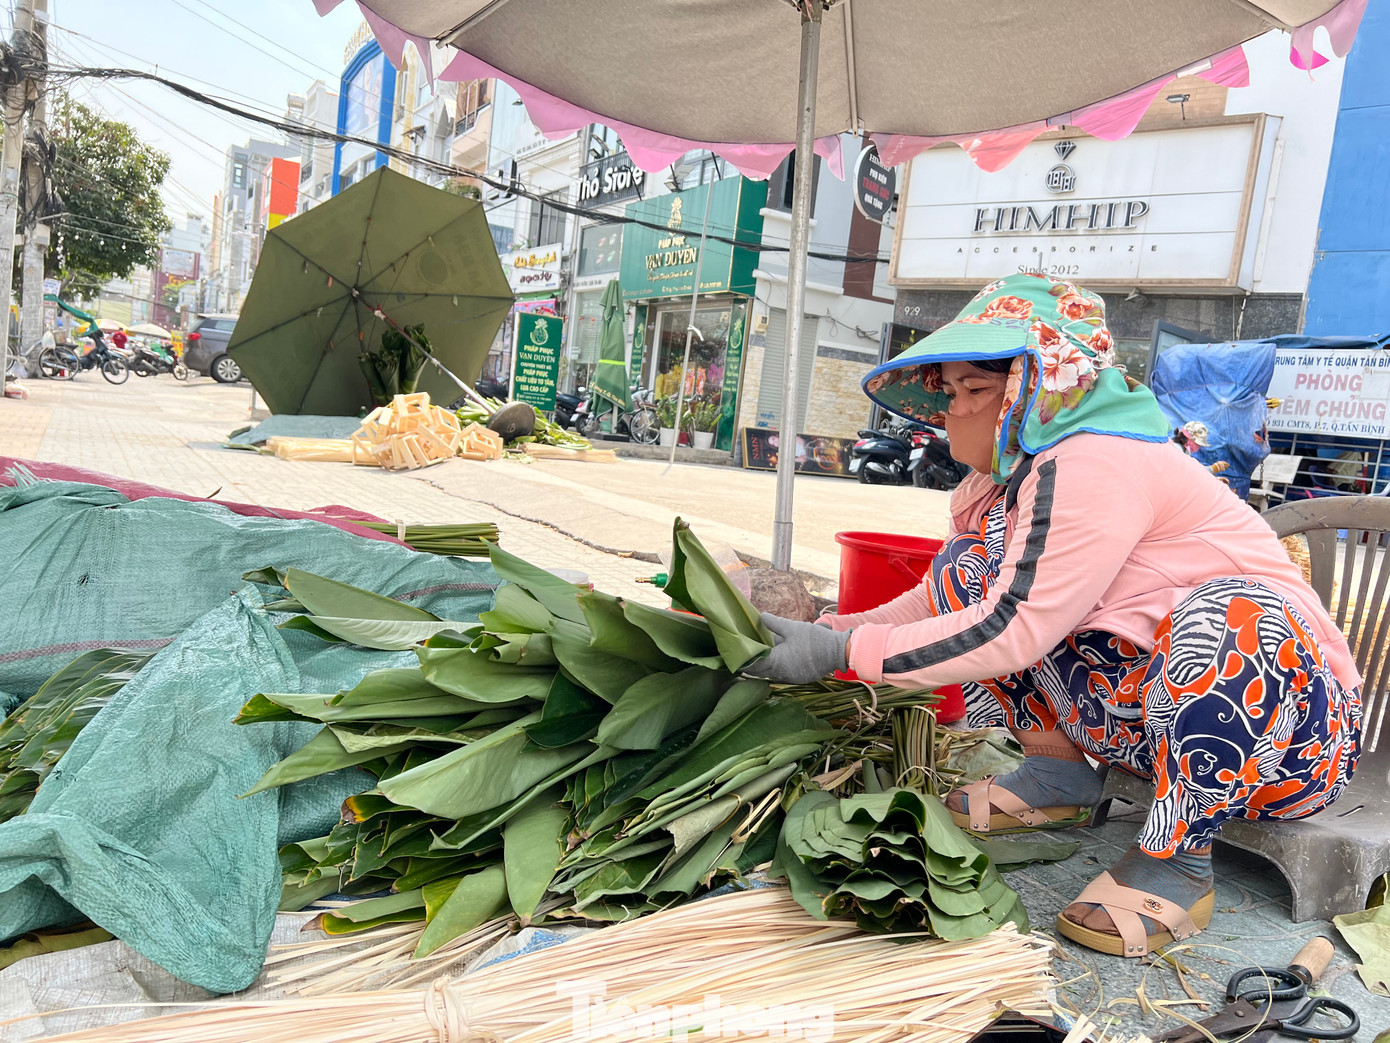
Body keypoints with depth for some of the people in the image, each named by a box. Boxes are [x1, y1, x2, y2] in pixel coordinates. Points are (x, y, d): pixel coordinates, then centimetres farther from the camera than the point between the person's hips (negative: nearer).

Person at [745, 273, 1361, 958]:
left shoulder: (1094, 464, -25)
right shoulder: (1003, 478, 3)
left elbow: (1012, 633, -29)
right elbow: (941, 599, 10)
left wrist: (842, 652, -25)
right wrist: (828, 630, -4)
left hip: (1286, 730, -7)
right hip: (1147, 711, 7)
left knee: (1227, 612, -40)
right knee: (971, 563, -2)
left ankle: (1177, 854, -19)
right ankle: (1057, 776, 4)